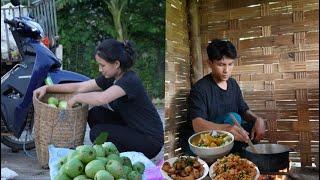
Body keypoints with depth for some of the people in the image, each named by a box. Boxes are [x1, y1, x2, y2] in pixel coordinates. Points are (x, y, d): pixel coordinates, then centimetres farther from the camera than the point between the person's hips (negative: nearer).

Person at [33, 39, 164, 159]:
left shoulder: (130, 80, -24)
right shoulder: (111, 78, 1)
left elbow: (101, 98, -40)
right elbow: (80, 86, 3)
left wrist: (76, 97, -22)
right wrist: (47, 88, -1)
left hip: (151, 141, -8)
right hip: (131, 129, 8)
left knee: (97, 133, -16)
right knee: (95, 114, -2)